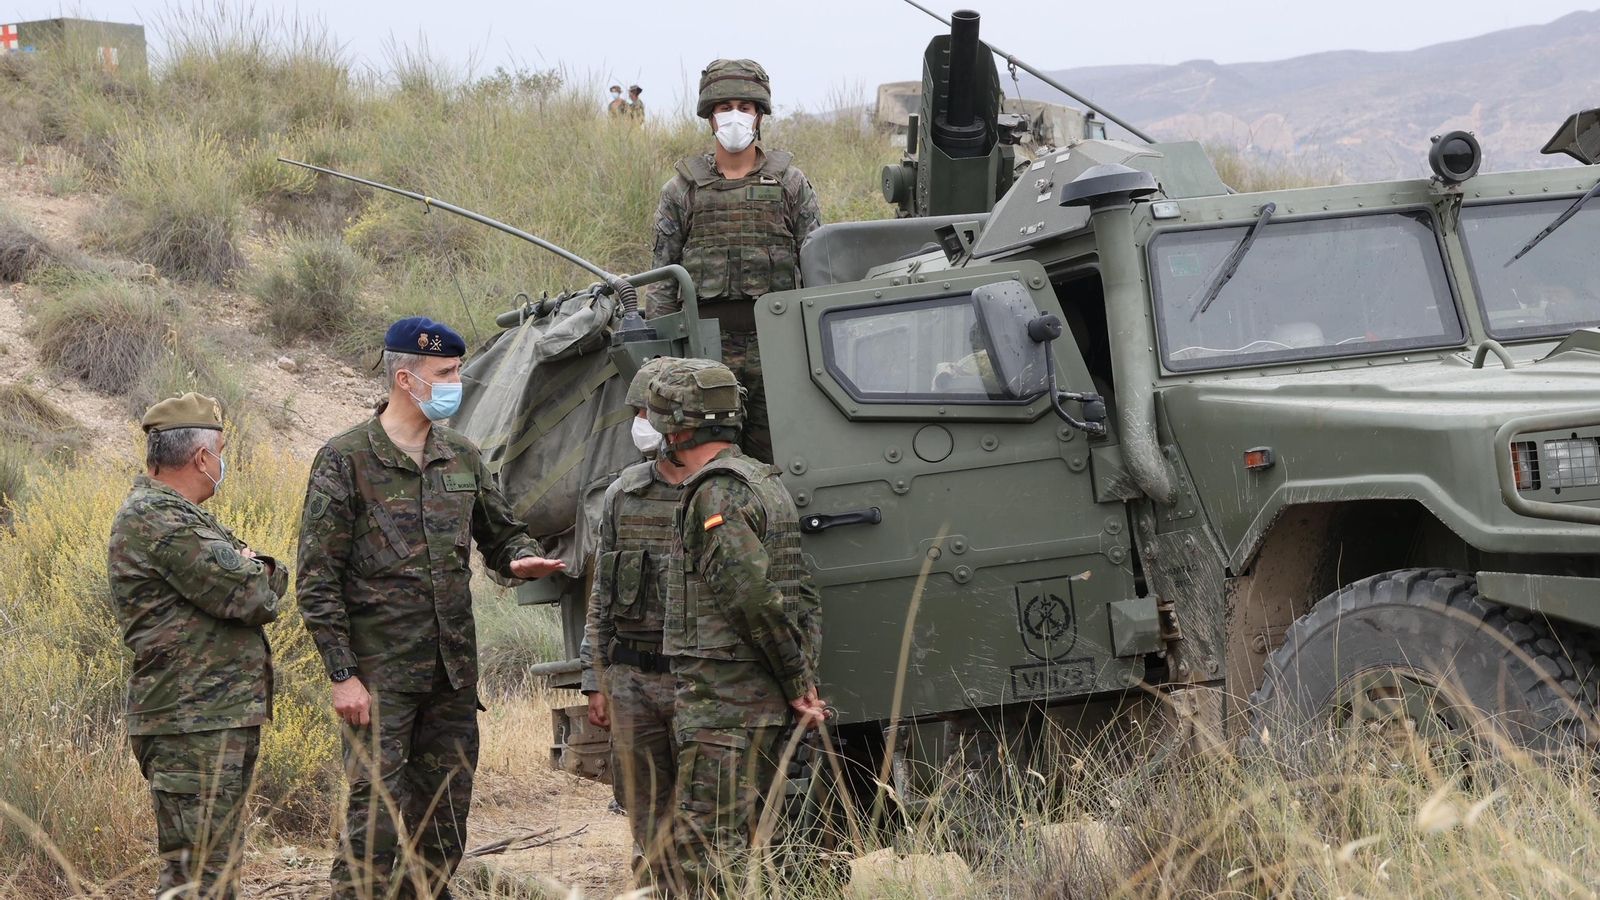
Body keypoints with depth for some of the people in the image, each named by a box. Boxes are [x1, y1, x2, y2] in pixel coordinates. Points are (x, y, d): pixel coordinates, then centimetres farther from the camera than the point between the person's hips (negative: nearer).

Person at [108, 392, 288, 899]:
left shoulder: (178, 515, 19)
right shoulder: (158, 520, -15)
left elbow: (274, 581, 16)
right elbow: (251, 597, -19)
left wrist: (256, 572, -7)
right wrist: (255, 575, 3)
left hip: (223, 720, 11)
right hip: (193, 727, -11)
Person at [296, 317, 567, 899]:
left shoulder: (461, 457, 11)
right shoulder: (346, 460, -6)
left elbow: (502, 532, 23)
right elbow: (318, 581, -8)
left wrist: (519, 559, -2)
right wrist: (343, 675, -13)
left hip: (454, 672, 6)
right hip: (380, 672, -6)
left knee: (445, 818, 10)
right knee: (376, 813, -9)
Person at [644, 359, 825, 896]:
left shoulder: (717, 493, -14)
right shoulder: (766, 483, 18)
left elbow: (756, 597, -22)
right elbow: (802, 595, 19)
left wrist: (797, 684, -13)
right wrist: (804, 682, 13)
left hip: (721, 705, -10)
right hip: (766, 704, 10)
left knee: (703, 852, -10)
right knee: (739, 842, 15)